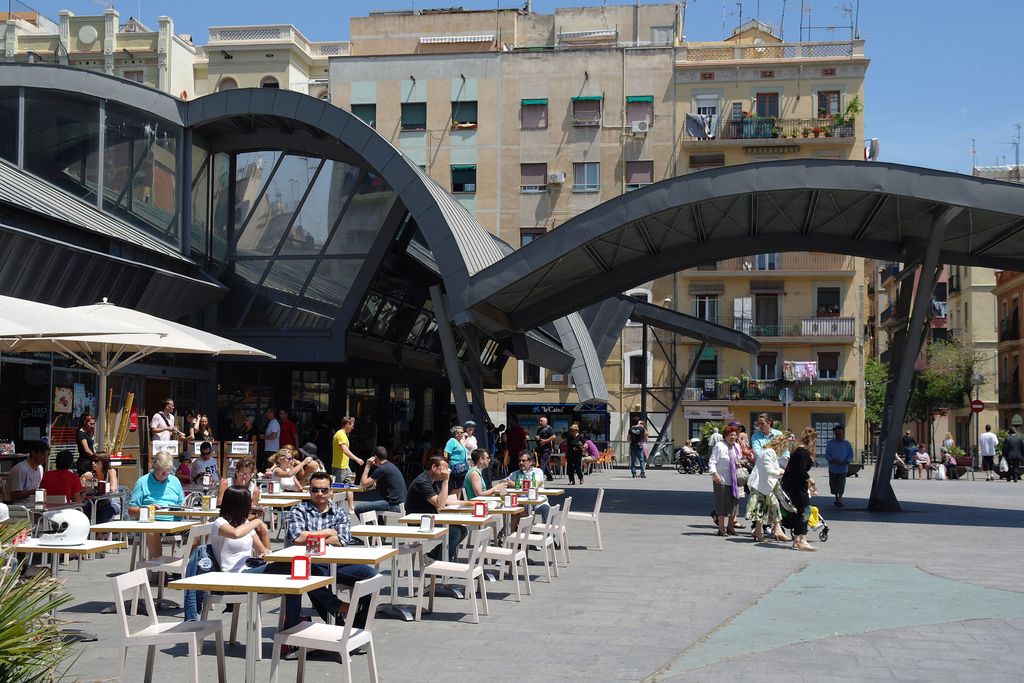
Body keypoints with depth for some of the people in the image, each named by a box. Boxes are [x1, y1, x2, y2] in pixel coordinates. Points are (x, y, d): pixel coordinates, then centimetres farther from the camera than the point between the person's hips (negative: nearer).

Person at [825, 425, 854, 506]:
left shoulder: (847, 444, 5)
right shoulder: (830, 444, 6)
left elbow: (851, 455, 4)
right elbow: (827, 455, 3)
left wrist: (846, 461, -15)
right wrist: (832, 460, -17)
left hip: (843, 467, -2)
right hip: (833, 467, 2)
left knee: (841, 484, -10)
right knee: (833, 484, 8)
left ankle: (840, 499, -4)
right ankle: (836, 498, 27)